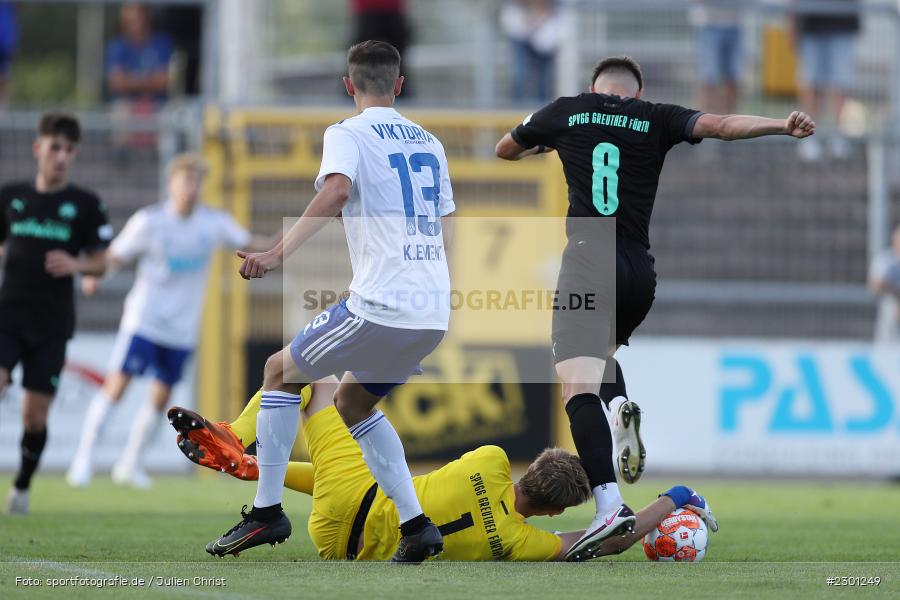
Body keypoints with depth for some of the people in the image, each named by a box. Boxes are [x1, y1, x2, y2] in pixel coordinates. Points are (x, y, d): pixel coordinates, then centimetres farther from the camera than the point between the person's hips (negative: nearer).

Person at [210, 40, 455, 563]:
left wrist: (279, 253, -26)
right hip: (435, 313, 7)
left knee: (281, 371, 14)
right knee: (354, 403, 26)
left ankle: (268, 510, 9)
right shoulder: (429, 143, 18)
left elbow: (337, 190, -24)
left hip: (380, 305, -7)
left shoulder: (349, 134, -3)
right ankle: (416, 525, 12)